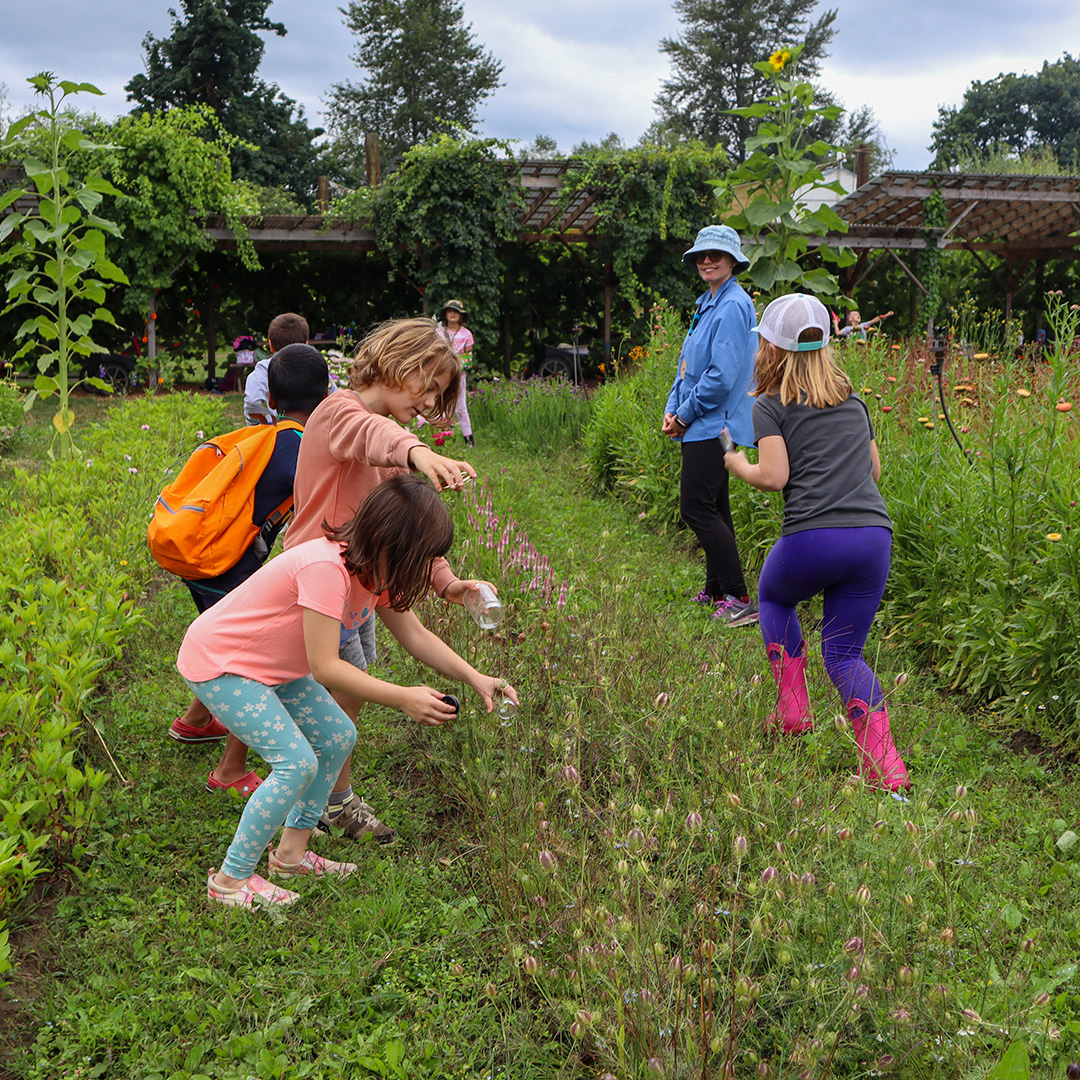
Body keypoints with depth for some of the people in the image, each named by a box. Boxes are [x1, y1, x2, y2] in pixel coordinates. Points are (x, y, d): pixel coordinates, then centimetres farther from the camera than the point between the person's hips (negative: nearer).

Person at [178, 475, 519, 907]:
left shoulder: (373, 568, -4)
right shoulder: (326, 568, -33)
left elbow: (416, 636, 3)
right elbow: (325, 668, -33)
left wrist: (475, 679, -7)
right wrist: (403, 698, -32)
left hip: (270, 666, 10)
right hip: (217, 663, -10)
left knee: (338, 737, 7)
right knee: (297, 762, -17)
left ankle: (291, 852, 20)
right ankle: (231, 879, -3)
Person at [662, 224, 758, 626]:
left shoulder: (733, 306, -14)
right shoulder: (707, 304, 17)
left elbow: (722, 375, -21)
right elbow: (688, 366, 21)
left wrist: (685, 415, -13)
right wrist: (672, 409, 7)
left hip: (715, 425, -10)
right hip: (704, 426, 10)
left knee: (697, 506, -13)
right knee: (712, 507, 15)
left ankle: (739, 599, -11)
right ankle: (717, 590, 25)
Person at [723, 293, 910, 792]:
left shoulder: (770, 406, 4)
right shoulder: (853, 401, 21)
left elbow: (773, 476, -7)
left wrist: (737, 465, 13)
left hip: (812, 537, -4)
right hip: (874, 535, 4)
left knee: (773, 597, 29)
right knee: (844, 651, 13)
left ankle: (792, 708, 20)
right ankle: (882, 758, -7)